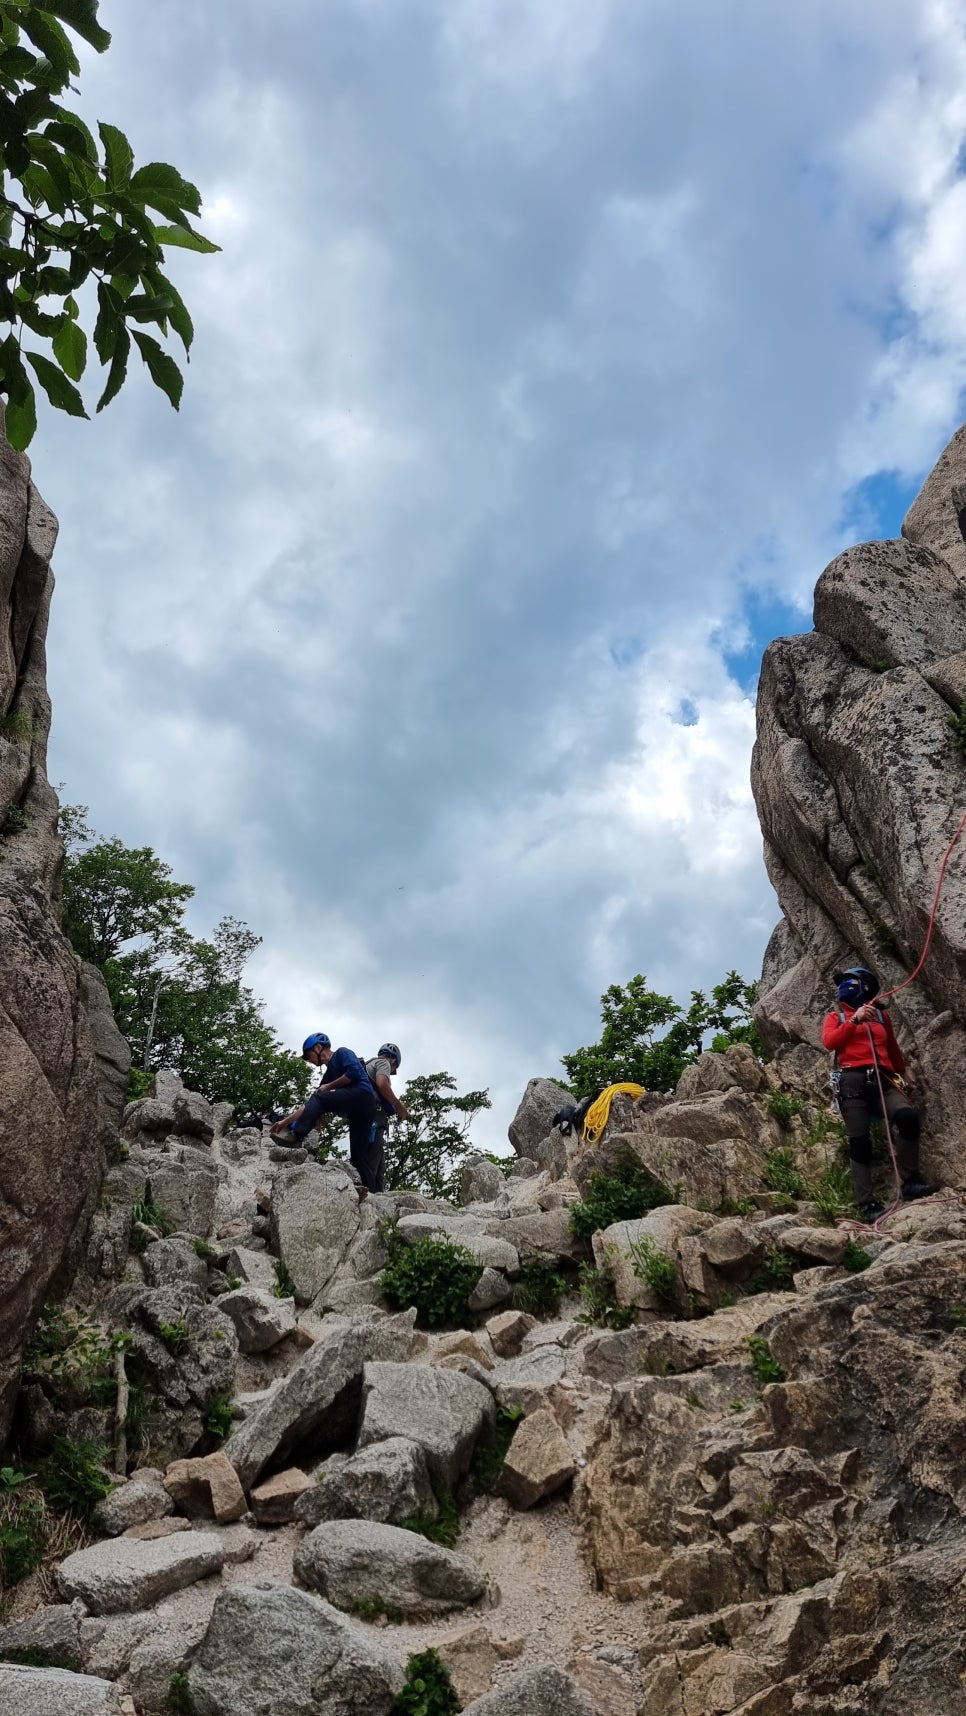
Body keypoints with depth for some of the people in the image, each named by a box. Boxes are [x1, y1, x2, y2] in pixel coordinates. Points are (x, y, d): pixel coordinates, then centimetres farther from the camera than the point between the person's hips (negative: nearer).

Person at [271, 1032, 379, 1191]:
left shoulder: (342, 1053, 9)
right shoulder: (329, 1074, 29)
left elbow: (354, 1072, -12)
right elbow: (310, 1107, 26)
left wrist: (329, 1087, -3)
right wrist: (286, 1121, 18)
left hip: (362, 1094, -9)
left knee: (318, 1099, -17)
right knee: (359, 1158, 3)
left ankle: (296, 1135, -27)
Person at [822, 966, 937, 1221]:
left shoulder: (881, 1014, 24)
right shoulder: (836, 1016, 17)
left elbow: (893, 1049, 32)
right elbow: (829, 1042, -2)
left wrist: (901, 1076, 32)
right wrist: (854, 1020, -9)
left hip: (882, 1079, 2)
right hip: (852, 1080, -2)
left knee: (908, 1116, -26)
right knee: (859, 1142, -8)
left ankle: (910, 1181, -18)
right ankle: (867, 1203, -11)